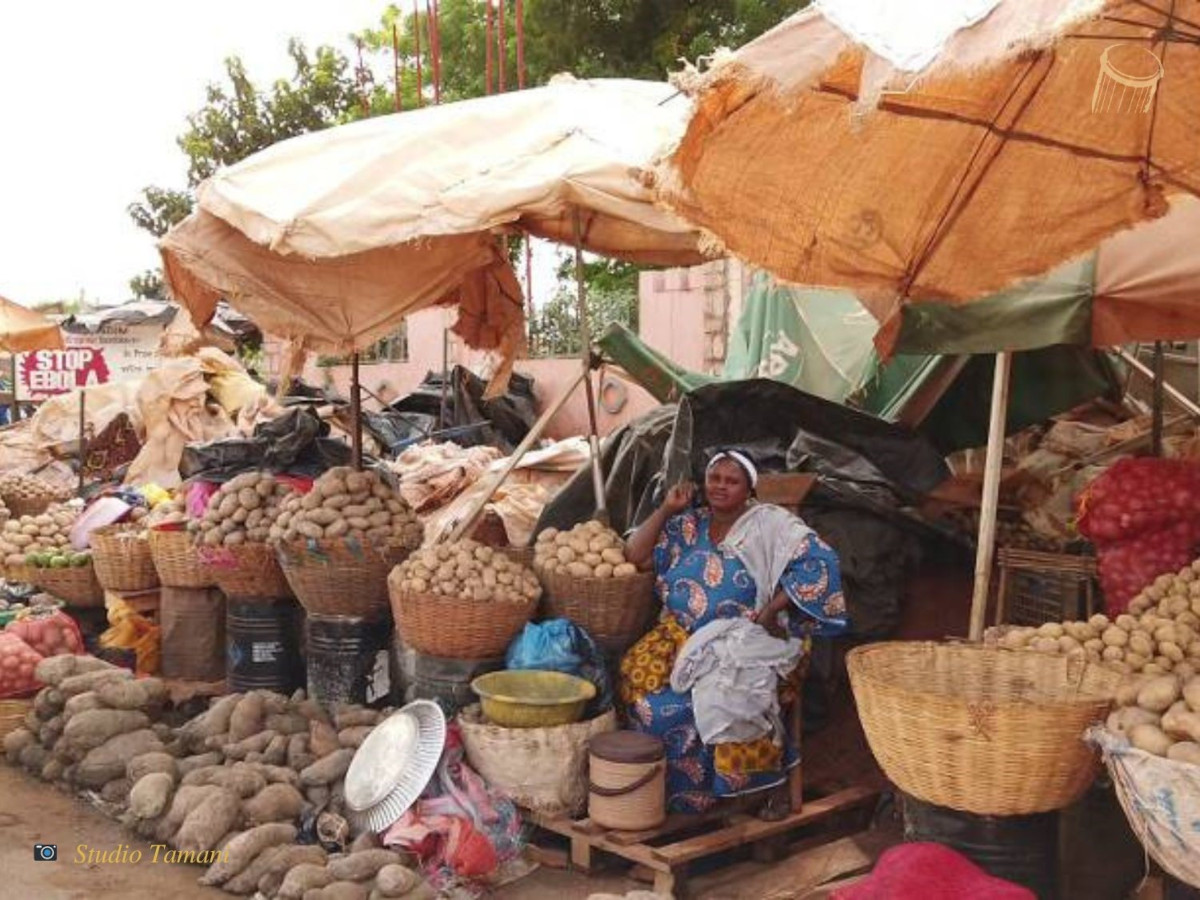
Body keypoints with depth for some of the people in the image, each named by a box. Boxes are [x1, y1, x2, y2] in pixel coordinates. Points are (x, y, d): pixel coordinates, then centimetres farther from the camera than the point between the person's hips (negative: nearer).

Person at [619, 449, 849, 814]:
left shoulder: (769, 524, 1)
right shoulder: (688, 525, 13)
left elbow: (817, 562, -11)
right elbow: (635, 557, 7)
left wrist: (771, 610, -17)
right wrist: (666, 509, 2)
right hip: (683, 631, 4)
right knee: (640, 671, -24)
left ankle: (769, 779, -16)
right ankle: (674, 780, -11)